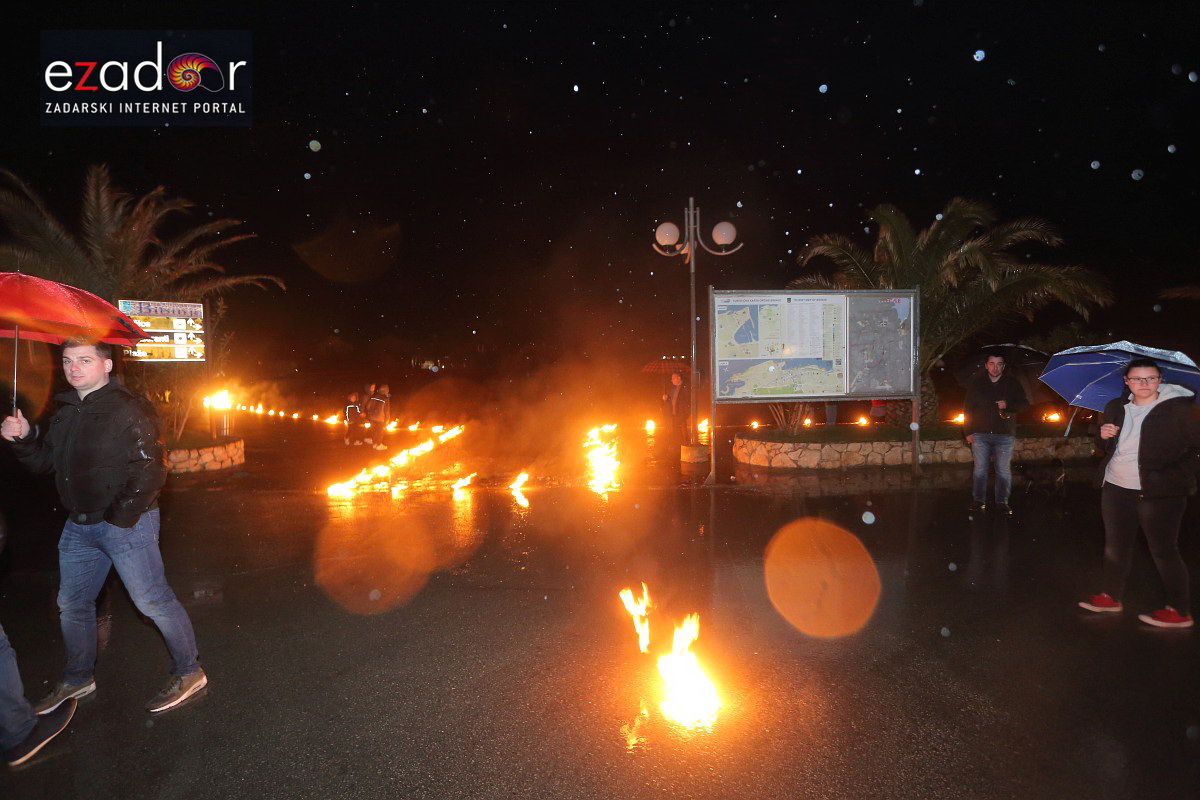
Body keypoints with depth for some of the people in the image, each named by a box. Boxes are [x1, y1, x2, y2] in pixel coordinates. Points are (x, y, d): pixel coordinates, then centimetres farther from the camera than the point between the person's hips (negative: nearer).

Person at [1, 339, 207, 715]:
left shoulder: (128, 409, -15)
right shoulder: (65, 413, 10)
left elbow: (150, 470, -19)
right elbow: (45, 461, 16)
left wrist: (122, 517, -18)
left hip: (126, 524, -8)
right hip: (79, 525, 8)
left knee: (152, 601, -4)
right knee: (72, 603, 18)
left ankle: (189, 673, 10)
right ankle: (77, 680, 37)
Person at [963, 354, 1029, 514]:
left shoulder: (1012, 383, 3)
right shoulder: (976, 383, 4)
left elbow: (1024, 404, 6)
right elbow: (968, 408, 6)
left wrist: (1008, 405, -15)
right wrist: (968, 432, 1)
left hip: (1005, 435, 0)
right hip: (980, 434, 0)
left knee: (1004, 470, 5)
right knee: (980, 468, 4)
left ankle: (1002, 502, 15)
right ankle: (979, 500, 15)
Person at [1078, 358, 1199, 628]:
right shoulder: (1115, 408, 9)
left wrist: (1174, 478, -18)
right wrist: (1104, 435, -2)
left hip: (1158, 493, -6)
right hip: (1115, 488, 6)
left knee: (1163, 550, 0)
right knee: (1115, 545, 14)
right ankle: (1111, 598, 27)